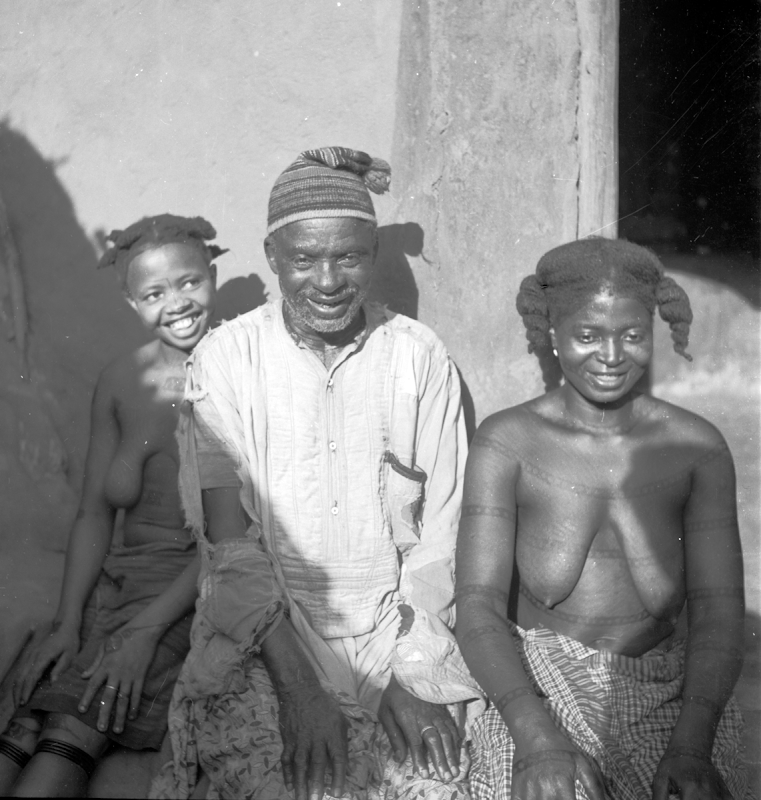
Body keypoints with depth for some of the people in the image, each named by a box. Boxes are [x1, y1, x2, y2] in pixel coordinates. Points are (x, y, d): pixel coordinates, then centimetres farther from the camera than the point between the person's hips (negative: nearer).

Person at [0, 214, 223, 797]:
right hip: (118, 576, 5)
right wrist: (68, 621, -1)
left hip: (199, 592, -4)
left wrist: (147, 630, -15)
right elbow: (95, 512, 11)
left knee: (77, 728, -21)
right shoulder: (120, 382, 7)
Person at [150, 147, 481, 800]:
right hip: (262, 631, -1)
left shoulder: (421, 357, 0)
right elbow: (230, 543, -7)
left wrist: (405, 671, -10)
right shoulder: (227, 358, -3)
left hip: (400, 624, 1)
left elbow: (441, 529, -1)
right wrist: (298, 681, -14)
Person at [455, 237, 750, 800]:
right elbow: (478, 609, -10)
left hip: (668, 699, 2)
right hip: (535, 692, -2)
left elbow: (718, 614, -4)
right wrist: (540, 741, -24)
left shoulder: (697, 448, 0)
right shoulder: (506, 443, -4)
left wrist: (691, 745, -20)